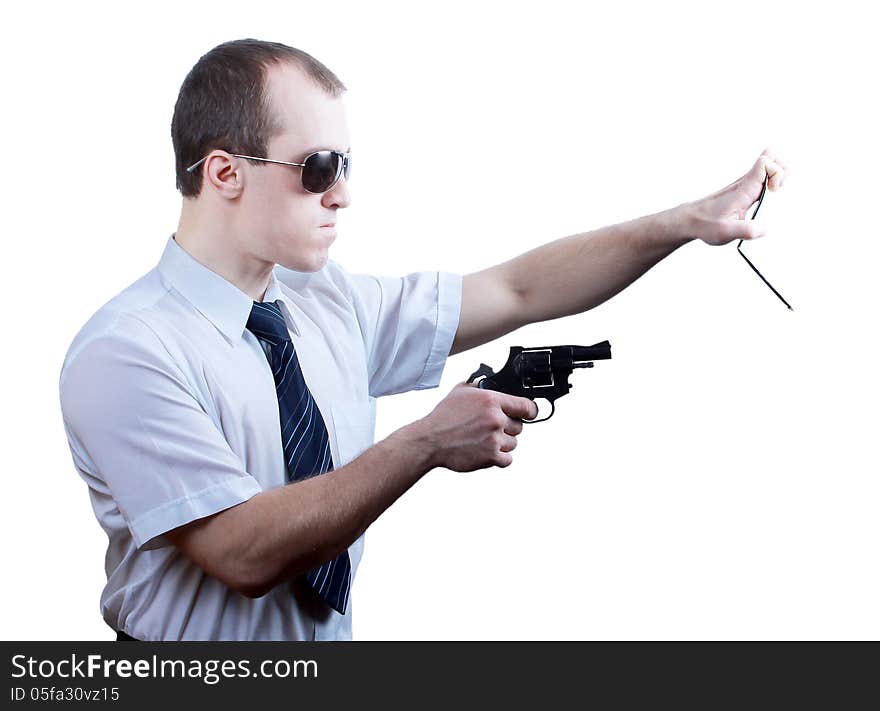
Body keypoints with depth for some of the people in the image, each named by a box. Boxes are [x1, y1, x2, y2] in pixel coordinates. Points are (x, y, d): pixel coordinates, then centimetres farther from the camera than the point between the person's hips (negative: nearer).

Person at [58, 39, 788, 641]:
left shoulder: (336, 305, 4)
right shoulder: (125, 354, -16)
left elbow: (518, 291, 7)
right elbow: (245, 554, -22)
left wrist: (692, 220, 0)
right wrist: (428, 443, -22)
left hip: (332, 631, 5)